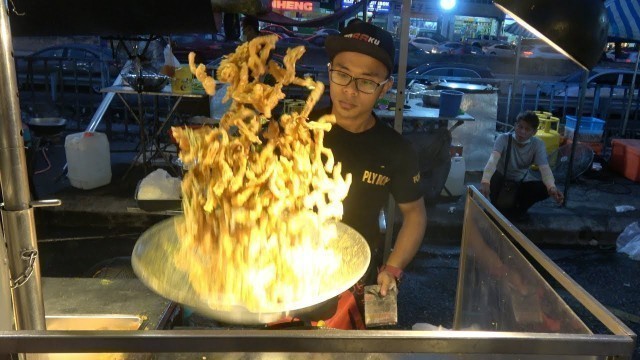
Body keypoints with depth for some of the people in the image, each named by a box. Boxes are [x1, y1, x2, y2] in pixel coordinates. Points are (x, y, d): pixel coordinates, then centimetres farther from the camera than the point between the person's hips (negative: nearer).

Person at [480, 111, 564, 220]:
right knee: (492, 177, -37)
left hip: (522, 182, 3)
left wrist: (552, 188, -49)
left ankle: (518, 208, 3)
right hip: (502, 179, -2)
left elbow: (545, 168, -27)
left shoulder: (538, 144, -15)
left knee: (545, 189, -25)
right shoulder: (504, 138, -22)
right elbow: (493, 160, -39)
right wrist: (485, 181, -59)